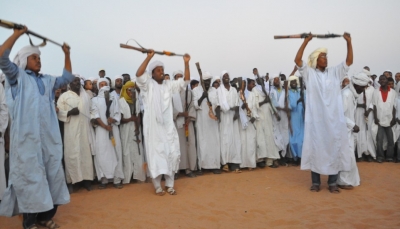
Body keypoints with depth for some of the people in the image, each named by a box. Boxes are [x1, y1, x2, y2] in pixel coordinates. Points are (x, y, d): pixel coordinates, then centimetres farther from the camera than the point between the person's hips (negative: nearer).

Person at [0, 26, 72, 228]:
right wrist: (16, 34, -5)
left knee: (52, 172, 5)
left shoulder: (47, 81, 20)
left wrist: (66, 55, 23)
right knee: (29, 173, -2)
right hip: (27, 135, -5)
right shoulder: (17, 76, 8)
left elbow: (67, 78, 27)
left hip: (49, 135, 5)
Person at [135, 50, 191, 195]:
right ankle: (158, 186, 14)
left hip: (168, 126, 4)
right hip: (153, 126, -4)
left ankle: (169, 185, 18)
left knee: (173, 154, 4)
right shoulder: (148, 85, -1)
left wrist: (186, 63, -4)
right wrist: (149, 57, -23)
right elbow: (138, 75, -19)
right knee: (156, 155, 2)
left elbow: (185, 81, 7)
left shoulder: (169, 85, 10)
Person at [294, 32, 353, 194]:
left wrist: (349, 42, 0)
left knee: (334, 148, 5)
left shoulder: (334, 73, 11)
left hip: (334, 119, 3)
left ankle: (332, 183, 15)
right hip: (316, 119, -2)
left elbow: (349, 61, 8)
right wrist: (306, 41, -10)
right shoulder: (309, 73, 3)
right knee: (316, 148, 4)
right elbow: (297, 60, -8)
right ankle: (316, 182, 13)